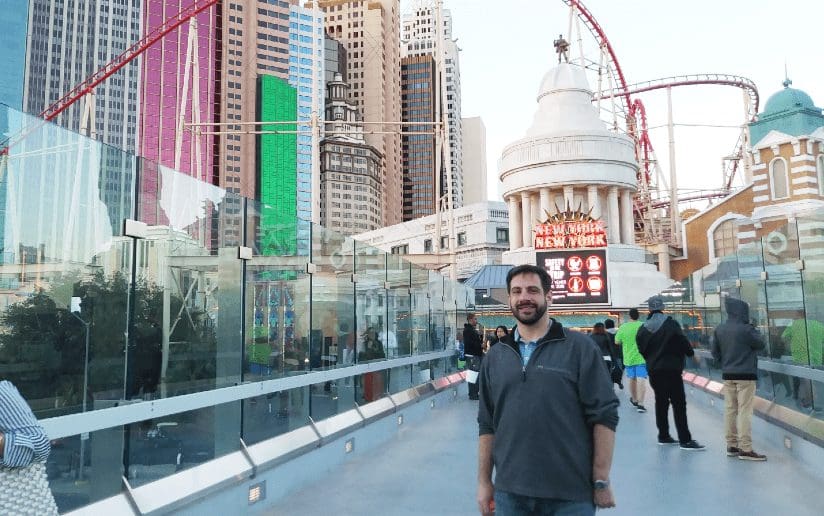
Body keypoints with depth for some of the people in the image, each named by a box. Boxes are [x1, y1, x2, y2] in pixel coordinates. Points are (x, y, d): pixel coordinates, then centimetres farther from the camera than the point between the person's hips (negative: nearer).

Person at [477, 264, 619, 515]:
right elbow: (487, 424, 9)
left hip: (570, 495, -3)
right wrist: (484, 482, 7)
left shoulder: (579, 347, -5)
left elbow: (604, 415, -7)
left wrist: (601, 482, -9)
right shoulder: (495, 356, 6)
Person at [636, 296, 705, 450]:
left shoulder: (643, 329, 2)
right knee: (679, 404, -3)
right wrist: (691, 353, 7)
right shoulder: (671, 325, -11)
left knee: (660, 402, 15)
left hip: (653, 371, 5)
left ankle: (663, 436, 21)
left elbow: (642, 350, 6)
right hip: (671, 369, -5)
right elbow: (683, 342, -11)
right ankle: (685, 440, -4)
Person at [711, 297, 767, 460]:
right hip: (745, 375, -6)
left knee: (730, 409, 10)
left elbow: (715, 353, 8)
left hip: (727, 375, 6)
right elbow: (761, 344, -1)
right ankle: (745, 449, -1)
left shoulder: (719, 329, 2)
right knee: (745, 411, -3)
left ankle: (731, 445, 16)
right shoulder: (746, 329, -15)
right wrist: (756, 333, 13)